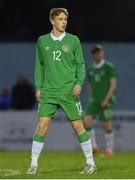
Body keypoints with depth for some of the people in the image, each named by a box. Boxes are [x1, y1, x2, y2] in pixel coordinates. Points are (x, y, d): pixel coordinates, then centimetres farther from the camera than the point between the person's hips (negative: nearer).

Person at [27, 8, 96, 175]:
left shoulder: (73, 40, 2)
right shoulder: (42, 41, 7)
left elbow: (80, 64, 6)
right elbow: (40, 65, 14)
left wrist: (79, 82, -8)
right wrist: (38, 87, 8)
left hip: (69, 91, -1)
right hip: (48, 91, 1)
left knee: (78, 126, 0)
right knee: (41, 126, -6)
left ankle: (90, 163, 10)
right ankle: (33, 164, 3)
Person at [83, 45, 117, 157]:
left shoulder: (109, 67, -3)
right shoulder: (90, 70, 12)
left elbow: (113, 84, -8)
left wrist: (106, 99, -15)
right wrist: (91, 99, 13)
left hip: (106, 101, -5)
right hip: (94, 100, 5)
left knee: (107, 124, -3)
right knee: (86, 121, -11)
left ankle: (109, 149, 12)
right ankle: (94, 146, -2)